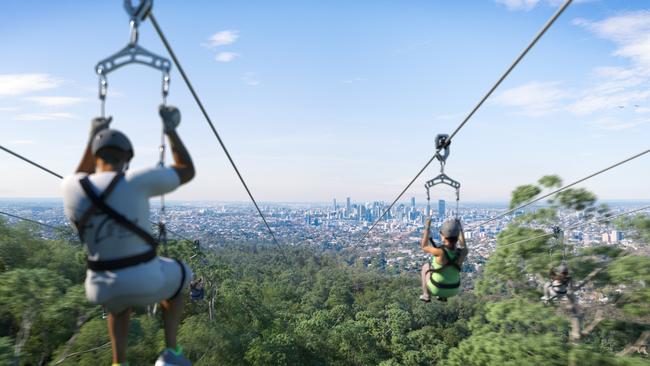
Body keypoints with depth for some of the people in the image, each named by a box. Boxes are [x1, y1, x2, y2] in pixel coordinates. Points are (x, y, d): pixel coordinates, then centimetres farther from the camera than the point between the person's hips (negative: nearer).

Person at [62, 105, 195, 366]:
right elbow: (188, 171, -4)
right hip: (145, 281, -4)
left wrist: (92, 138, 23)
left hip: (102, 289, 4)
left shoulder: (71, 187, -5)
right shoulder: (137, 180, -17)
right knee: (178, 278, 32)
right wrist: (171, 129, 3)